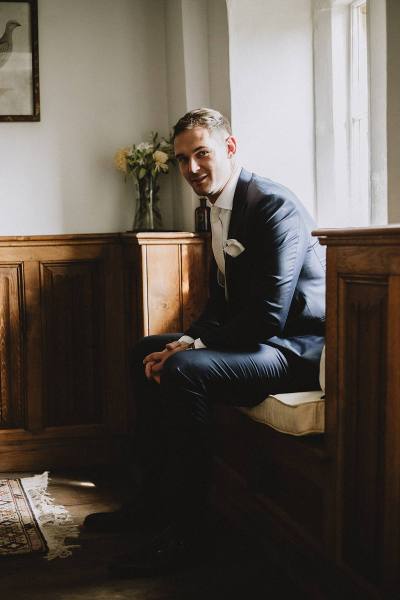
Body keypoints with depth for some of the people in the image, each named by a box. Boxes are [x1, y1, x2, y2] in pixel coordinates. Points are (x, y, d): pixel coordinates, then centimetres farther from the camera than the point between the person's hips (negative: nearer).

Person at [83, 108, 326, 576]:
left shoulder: (273, 206, -19)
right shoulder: (217, 208, 11)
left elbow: (268, 317, -25)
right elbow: (222, 300, 15)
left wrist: (191, 348, -19)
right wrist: (185, 343, -2)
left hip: (295, 346, -10)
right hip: (257, 337, 10)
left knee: (185, 371, -30)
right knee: (148, 351, 13)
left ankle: (182, 529, -19)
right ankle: (155, 499, 15)